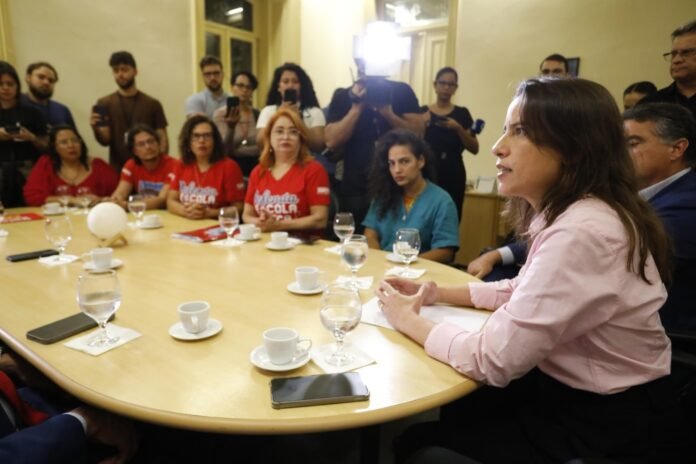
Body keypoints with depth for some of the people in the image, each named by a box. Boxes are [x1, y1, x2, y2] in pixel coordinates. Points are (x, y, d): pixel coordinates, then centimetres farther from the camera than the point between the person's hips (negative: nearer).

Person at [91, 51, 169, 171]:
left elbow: (162, 139, 2)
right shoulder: (104, 103, 5)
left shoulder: (152, 104, 4)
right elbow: (105, 140, -1)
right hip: (117, 170, 0)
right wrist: (96, 129, -22)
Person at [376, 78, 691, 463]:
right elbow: (525, 291, 13)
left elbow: (492, 360, -30)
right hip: (573, 395, 8)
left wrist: (409, 321, -12)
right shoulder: (565, 213, 1)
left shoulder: (582, 234, -31)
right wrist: (439, 293, 0)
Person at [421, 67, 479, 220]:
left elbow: (474, 149, 1)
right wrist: (422, 125, -12)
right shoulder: (423, 111, 6)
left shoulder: (462, 113, 7)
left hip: (453, 175, 0)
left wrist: (458, 128, -13)